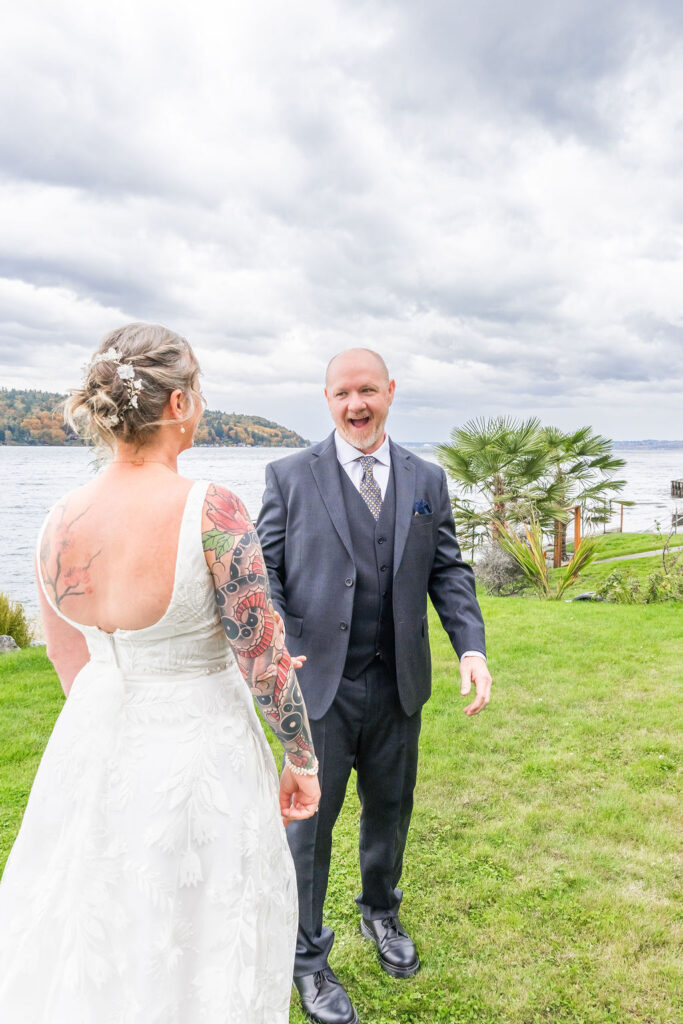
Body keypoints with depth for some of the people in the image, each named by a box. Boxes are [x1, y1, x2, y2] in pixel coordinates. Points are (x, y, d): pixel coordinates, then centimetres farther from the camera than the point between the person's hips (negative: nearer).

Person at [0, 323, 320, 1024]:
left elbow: (70, 663, 4)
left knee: (89, 938, 28)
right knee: (197, 940, 20)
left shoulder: (59, 522, -8)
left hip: (93, 745, 5)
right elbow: (265, 661, -19)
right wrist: (303, 760, -4)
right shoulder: (210, 512, -25)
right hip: (197, 749, -5)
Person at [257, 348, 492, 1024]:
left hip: (398, 686, 4)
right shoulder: (290, 477, -4)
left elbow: (448, 571, 6)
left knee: (389, 809, 21)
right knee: (309, 819, 9)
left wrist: (472, 647, -8)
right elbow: (265, 574, -6)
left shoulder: (427, 481, 5)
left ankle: (380, 912, 49)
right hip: (318, 683, -3)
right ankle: (307, 956, 33)